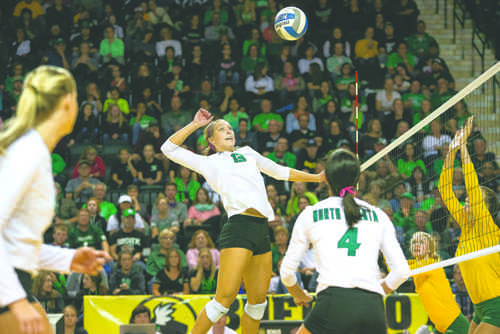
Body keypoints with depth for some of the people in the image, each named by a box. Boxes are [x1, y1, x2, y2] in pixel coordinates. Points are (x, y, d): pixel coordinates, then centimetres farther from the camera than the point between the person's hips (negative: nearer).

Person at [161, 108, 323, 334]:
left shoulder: (247, 153, 26)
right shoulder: (209, 163, 13)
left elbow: (280, 172, 37)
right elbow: (169, 149, 8)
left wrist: (316, 178, 40)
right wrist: (195, 124, 10)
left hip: (262, 230, 6)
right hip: (239, 227, -6)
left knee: (258, 301, 7)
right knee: (225, 299, -15)